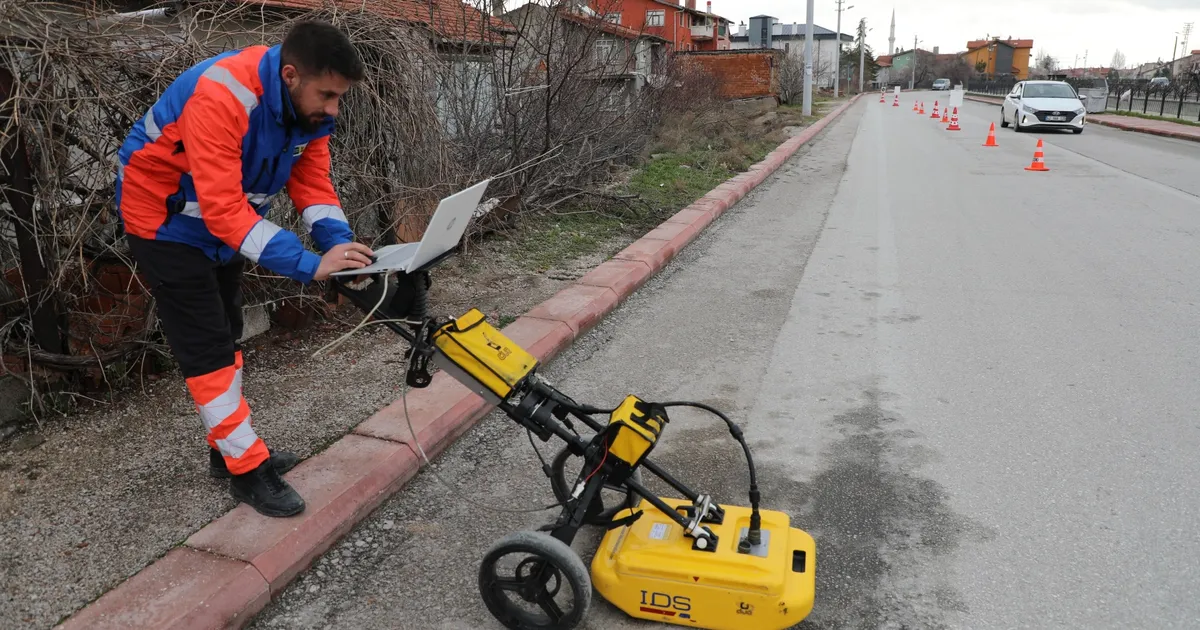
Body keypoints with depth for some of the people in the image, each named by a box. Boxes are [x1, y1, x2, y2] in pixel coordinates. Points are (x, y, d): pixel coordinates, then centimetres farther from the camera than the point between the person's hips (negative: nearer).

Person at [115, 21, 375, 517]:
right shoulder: (221, 97, -36)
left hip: (221, 219, 8)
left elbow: (313, 184, -9)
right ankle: (246, 469, 3)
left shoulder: (307, 104, -11)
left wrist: (341, 247, -27)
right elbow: (222, 207, -40)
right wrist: (308, 266, -45)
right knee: (205, 346, -6)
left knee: (224, 336, 14)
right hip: (165, 218, -8)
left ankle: (230, 449, 28)